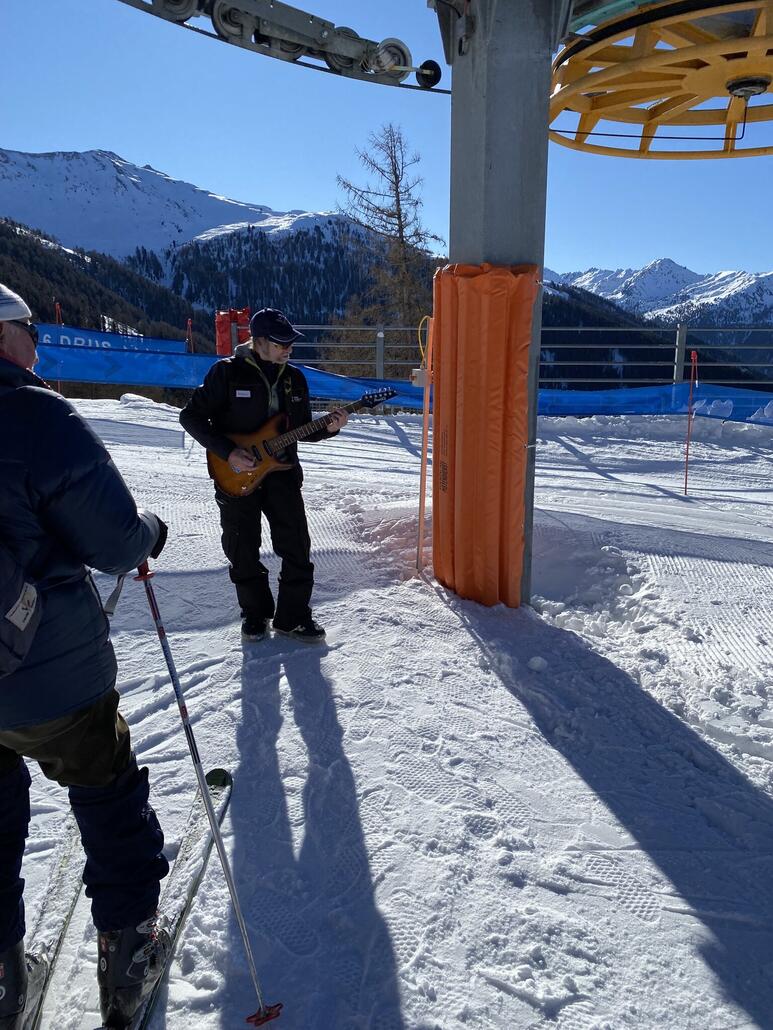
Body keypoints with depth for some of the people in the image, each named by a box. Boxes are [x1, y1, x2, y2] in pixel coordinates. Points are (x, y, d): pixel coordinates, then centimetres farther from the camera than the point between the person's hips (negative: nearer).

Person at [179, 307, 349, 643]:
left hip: (282, 472, 3)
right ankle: (255, 612, 27)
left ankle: (294, 615, 16)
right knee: (243, 551, 7)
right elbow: (191, 416, -7)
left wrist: (328, 428, -8)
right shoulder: (227, 372, -8)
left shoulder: (294, 377, 6)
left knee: (297, 547, 1)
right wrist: (228, 452, -16)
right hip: (236, 475, -3)